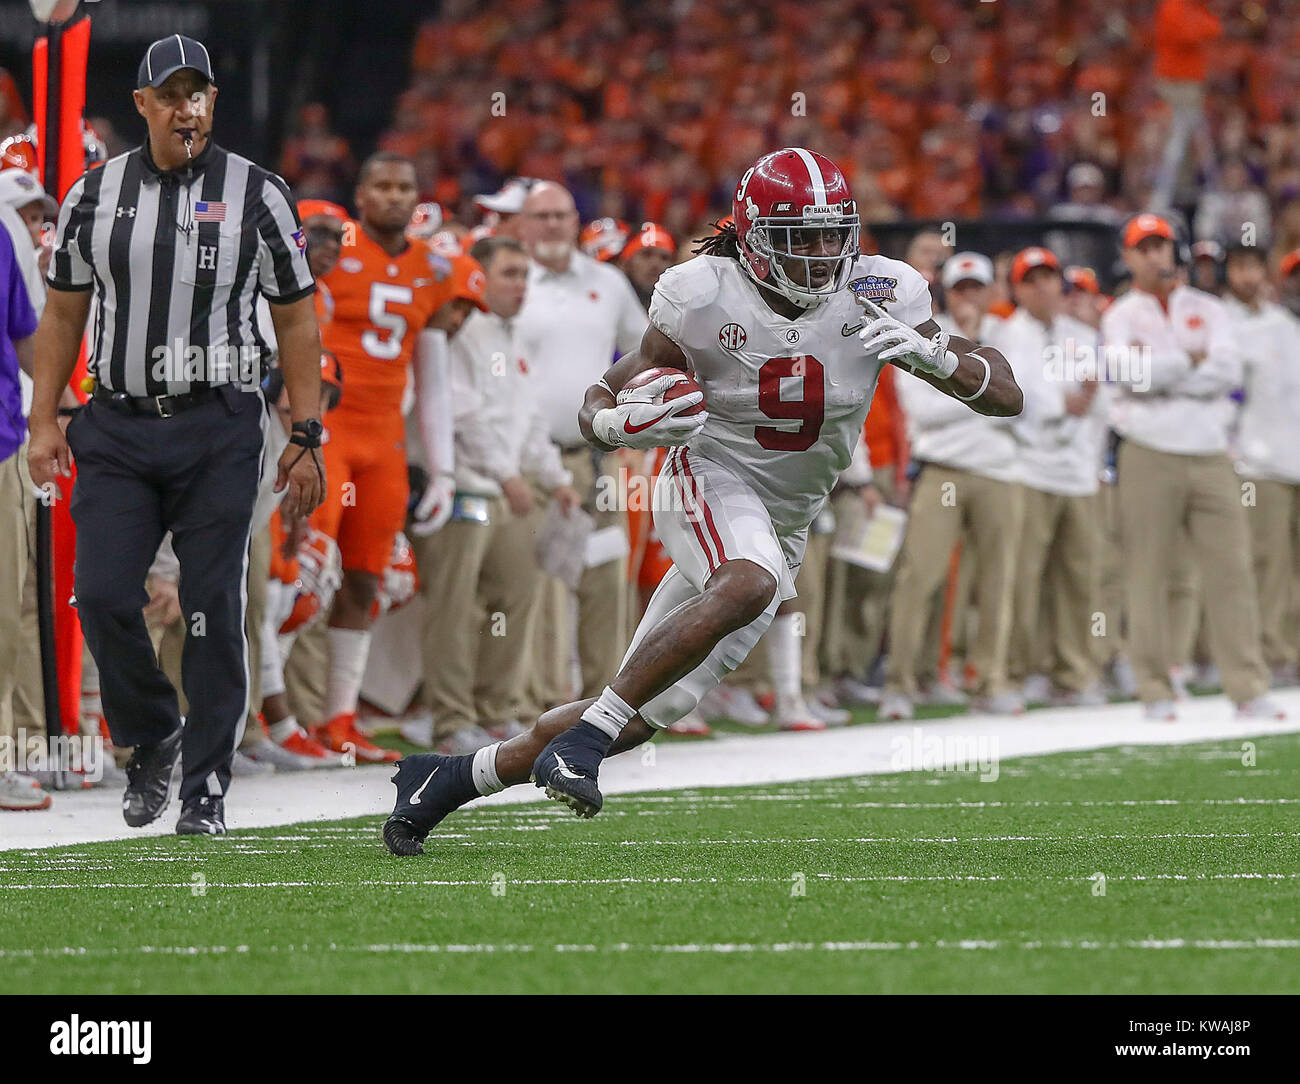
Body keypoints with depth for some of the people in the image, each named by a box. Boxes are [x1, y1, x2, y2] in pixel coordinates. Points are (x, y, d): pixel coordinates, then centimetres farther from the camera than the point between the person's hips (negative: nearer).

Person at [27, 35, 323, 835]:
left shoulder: (258, 195, 0)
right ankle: (153, 739, 18)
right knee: (104, 599, -7)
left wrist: (307, 438, -2)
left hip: (218, 430, -2)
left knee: (214, 613, -2)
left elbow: (297, 321, 3)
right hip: (118, 429, 2)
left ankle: (207, 789, 6)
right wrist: (45, 422, 5)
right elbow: (64, 314, 13)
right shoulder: (94, 196, 6)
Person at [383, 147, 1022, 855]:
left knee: (637, 718, -1)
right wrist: (620, 421, -31)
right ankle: (584, 738, -35)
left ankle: (455, 777, 15)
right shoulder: (705, 299, -15)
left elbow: (1006, 396, -9)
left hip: (782, 528, 4)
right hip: (711, 484, -4)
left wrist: (931, 354, -28)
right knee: (750, 584, -39)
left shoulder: (878, 297, -10)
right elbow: (597, 404, -7)